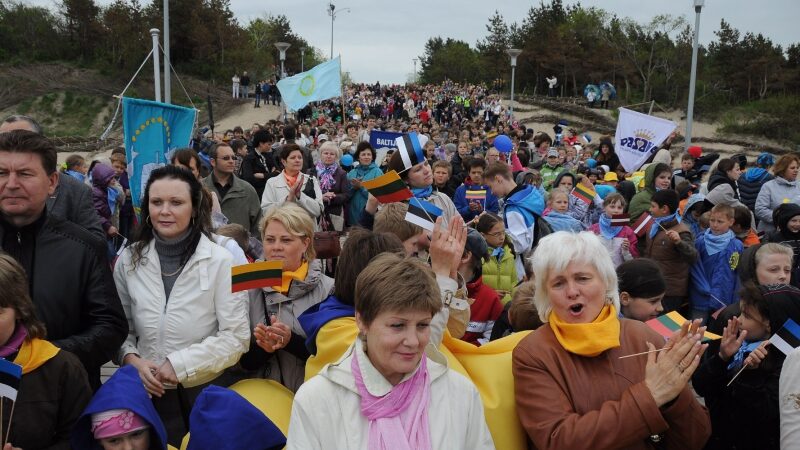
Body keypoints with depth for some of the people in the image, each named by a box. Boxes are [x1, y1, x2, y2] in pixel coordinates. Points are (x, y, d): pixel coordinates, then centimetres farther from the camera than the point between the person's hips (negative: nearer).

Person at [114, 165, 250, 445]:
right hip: (149, 392, 2)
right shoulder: (128, 260, 0)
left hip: (205, 391, -2)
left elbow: (236, 336, -12)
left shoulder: (220, 261, -11)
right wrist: (132, 359, -12)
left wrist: (179, 365, -16)